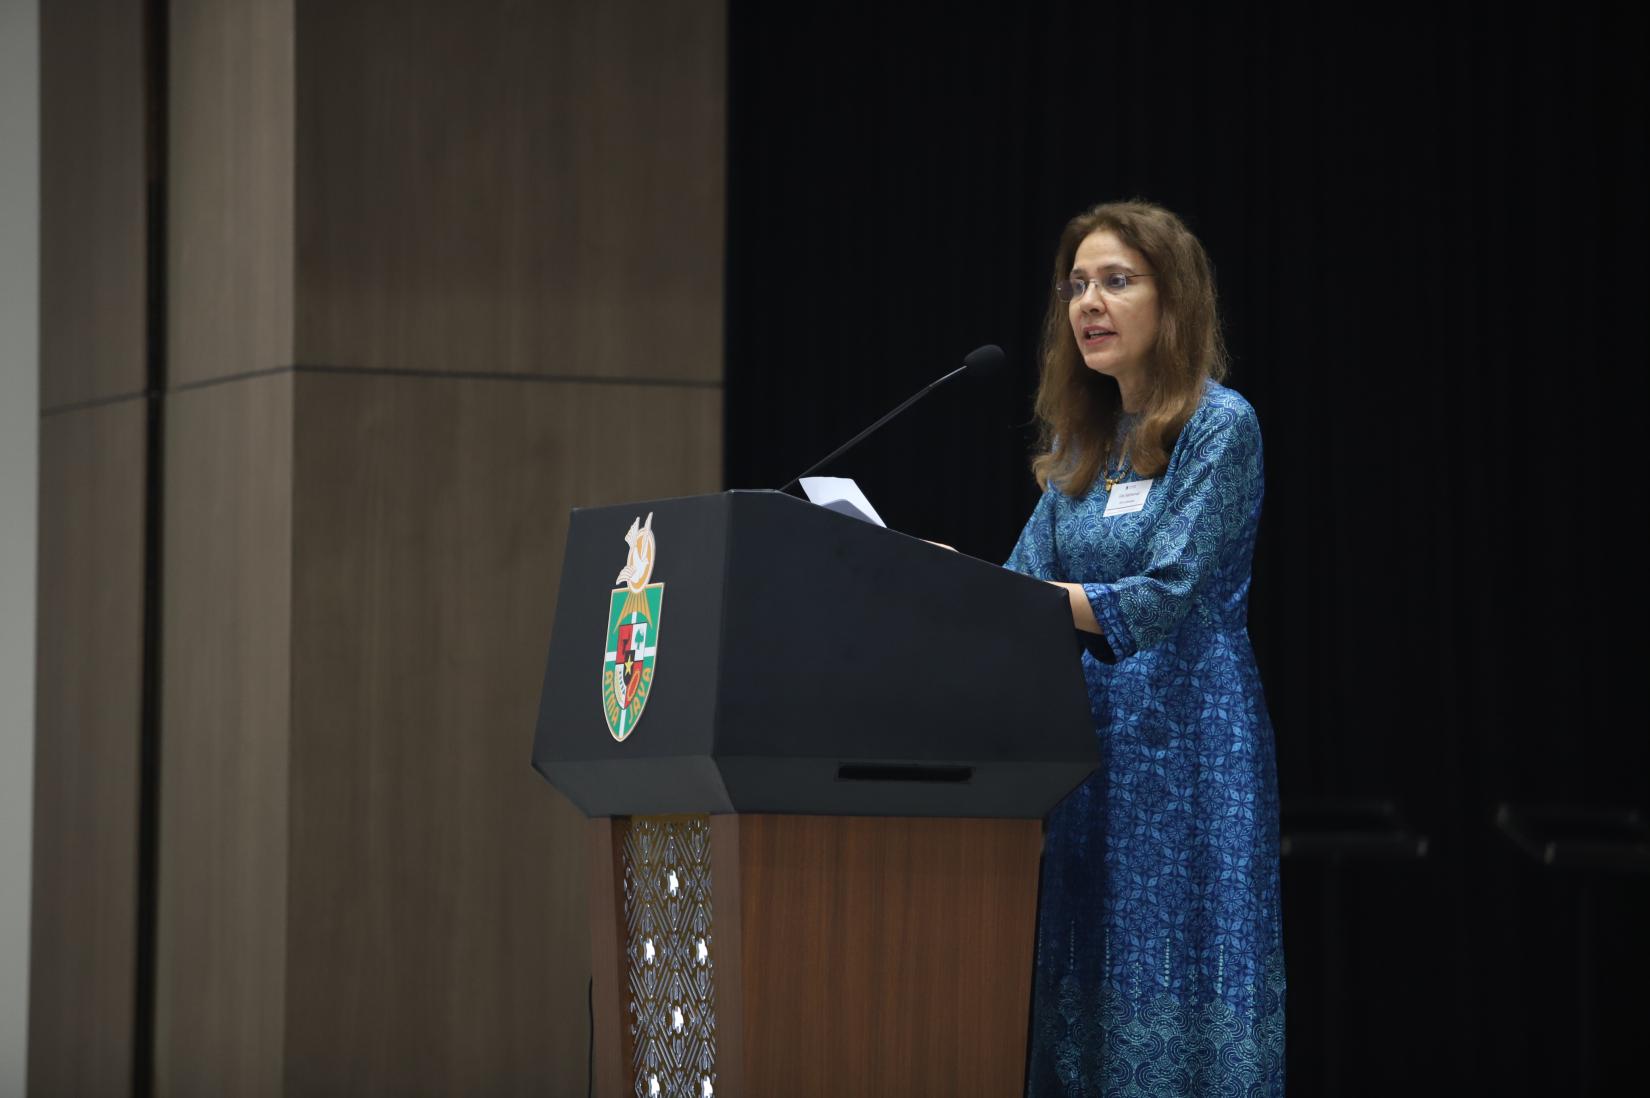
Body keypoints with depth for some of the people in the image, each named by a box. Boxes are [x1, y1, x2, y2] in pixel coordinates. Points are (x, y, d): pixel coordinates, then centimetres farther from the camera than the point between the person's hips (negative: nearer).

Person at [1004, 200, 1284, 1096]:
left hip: (1185, 754, -7)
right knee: (1086, 1004, 4)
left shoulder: (1219, 426, -7)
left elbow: (1166, 597, -17)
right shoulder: (1082, 442, 15)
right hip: (1091, 749, 7)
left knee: (1173, 1007, -8)